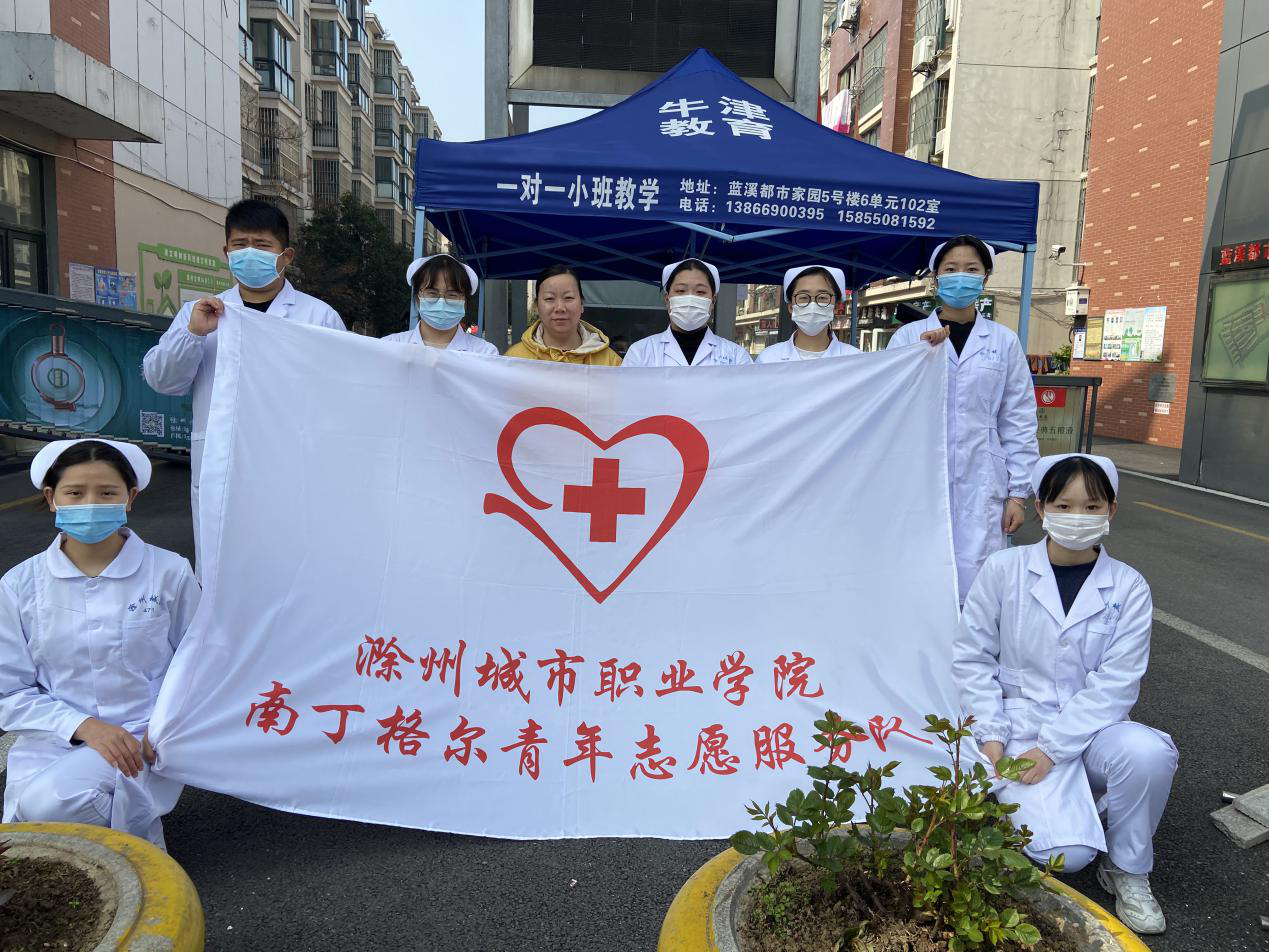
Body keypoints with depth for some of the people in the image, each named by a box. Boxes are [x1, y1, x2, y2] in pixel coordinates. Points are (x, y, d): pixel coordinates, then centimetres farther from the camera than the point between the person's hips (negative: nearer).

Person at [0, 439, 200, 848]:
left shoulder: (170, 573, -3)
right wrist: (84, 726, -15)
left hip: (143, 742, -2)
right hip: (54, 740, 3)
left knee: (49, 803, -27)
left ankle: (136, 829, 3)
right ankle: (128, 822, 5)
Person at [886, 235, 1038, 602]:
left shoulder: (1004, 341, 7)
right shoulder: (908, 336, 5)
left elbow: (1019, 422, 6)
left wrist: (1018, 492, 2)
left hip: (980, 484, 0)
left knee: (974, 583, 0)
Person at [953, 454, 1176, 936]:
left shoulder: (1128, 587, -3)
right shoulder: (1003, 570, -6)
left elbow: (1116, 683, -9)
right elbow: (972, 656, -1)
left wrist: (1052, 748, -17)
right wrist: (990, 735, -11)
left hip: (1090, 729, 2)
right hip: (1019, 728, -2)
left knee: (1148, 751, -32)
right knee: (1065, 854, -22)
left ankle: (1126, 869, -4)